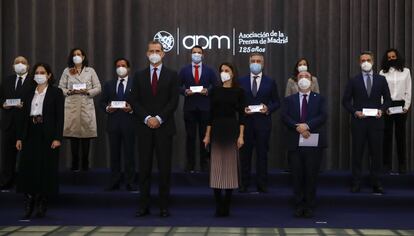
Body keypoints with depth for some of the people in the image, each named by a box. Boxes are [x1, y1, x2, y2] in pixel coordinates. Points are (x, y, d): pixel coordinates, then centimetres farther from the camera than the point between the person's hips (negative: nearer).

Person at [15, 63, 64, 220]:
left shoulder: (56, 93, 0)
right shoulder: (29, 94, 13)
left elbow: (59, 116, -6)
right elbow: (23, 116, 11)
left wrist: (57, 138, -14)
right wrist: (19, 137, 4)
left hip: (47, 136, -3)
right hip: (30, 135, 4)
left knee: (46, 169, 0)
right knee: (28, 169, -2)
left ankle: (42, 206, 11)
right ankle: (28, 208, 2)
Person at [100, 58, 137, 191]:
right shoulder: (109, 85, 14)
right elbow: (102, 101, 12)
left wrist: (132, 109, -18)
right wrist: (107, 108, -8)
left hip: (129, 123, -3)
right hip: (113, 123, 3)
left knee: (129, 153, 0)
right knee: (114, 154, 7)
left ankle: (129, 182, 5)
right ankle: (115, 182, 13)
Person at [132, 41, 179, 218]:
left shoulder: (171, 75, 5)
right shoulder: (139, 76, 10)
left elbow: (174, 101, -2)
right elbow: (135, 102, 4)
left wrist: (159, 118, -12)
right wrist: (147, 118, -10)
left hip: (164, 127, -1)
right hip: (145, 127, 2)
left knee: (164, 168, 1)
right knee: (144, 168, 2)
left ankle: (164, 207, 7)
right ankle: (144, 206, 7)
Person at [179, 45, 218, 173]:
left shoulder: (209, 70, 8)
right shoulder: (184, 70, 8)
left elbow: (216, 86, 6)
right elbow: (178, 86, 6)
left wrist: (207, 90, -11)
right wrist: (185, 91, -12)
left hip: (205, 107, 0)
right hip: (189, 107, 0)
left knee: (205, 136, 3)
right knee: (190, 136, 2)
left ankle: (204, 163, 11)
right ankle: (190, 164, 7)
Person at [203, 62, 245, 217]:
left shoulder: (238, 91, 3)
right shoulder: (215, 91, 8)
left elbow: (241, 114, 0)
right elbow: (211, 114, 8)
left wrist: (241, 135, -8)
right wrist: (207, 135, 3)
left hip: (232, 130, -2)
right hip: (217, 130, 2)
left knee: (231, 166, 1)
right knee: (216, 167, -1)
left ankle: (226, 206, 9)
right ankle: (218, 206, 6)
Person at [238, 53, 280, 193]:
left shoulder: (270, 82, 6)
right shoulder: (241, 81, 8)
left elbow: (276, 102, 7)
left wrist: (268, 108, -11)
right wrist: (242, 109, -10)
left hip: (263, 122, -1)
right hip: (246, 122, 1)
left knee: (262, 154, 2)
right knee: (245, 154, 4)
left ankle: (262, 185, 10)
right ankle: (244, 184, 13)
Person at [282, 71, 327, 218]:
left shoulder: (319, 99, 11)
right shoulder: (289, 100, 14)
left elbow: (323, 116, -4)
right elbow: (285, 117, -1)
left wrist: (307, 125, -18)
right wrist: (298, 127, -16)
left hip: (314, 142, -1)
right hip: (295, 143, 1)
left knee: (311, 176, 0)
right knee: (297, 176, 1)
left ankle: (309, 208, 7)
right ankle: (299, 207, 9)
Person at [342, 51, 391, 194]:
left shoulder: (381, 80, 8)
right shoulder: (353, 81, 5)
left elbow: (387, 99, 11)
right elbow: (346, 100, 5)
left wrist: (382, 110, -7)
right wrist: (355, 112, -10)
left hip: (376, 121, 1)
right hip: (358, 121, -1)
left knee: (376, 153, 2)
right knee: (357, 153, 3)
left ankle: (376, 184, 10)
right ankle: (356, 184, 9)